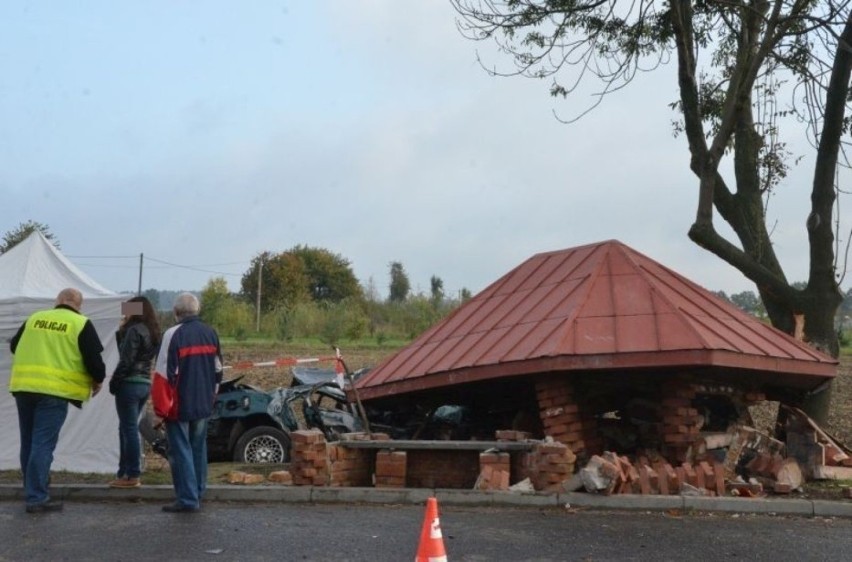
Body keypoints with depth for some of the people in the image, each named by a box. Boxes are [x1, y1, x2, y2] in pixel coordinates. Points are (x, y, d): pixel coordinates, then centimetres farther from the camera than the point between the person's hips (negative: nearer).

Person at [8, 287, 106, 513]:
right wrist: (98, 380, 14)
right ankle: (37, 498, -5)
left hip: (23, 387, 5)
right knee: (43, 444, -4)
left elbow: (14, 346, 23)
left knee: (28, 443, 15)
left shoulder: (34, 318, 13)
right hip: (54, 390, -5)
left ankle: (33, 490, 25)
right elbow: (93, 357, -4)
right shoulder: (81, 324, -1)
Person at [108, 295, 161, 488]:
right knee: (127, 429, 15)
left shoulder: (135, 330, -12)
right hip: (144, 384, 9)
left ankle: (132, 475, -2)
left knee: (129, 429, -4)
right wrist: (121, 332, 7)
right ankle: (124, 472, 18)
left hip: (129, 384, -9)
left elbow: (126, 360, -17)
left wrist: (114, 382, -9)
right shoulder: (152, 332, 14)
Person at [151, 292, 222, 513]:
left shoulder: (173, 334, -14)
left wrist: (161, 406, -10)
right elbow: (217, 370, 14)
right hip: (203, 404, 6)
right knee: (198, 447, 17)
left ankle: (187, 499, -4)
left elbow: (164, 373, -16)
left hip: (180, 405, -6)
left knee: (181, 450, -2)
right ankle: (198, 492, 25)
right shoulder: (210, 333, 7)